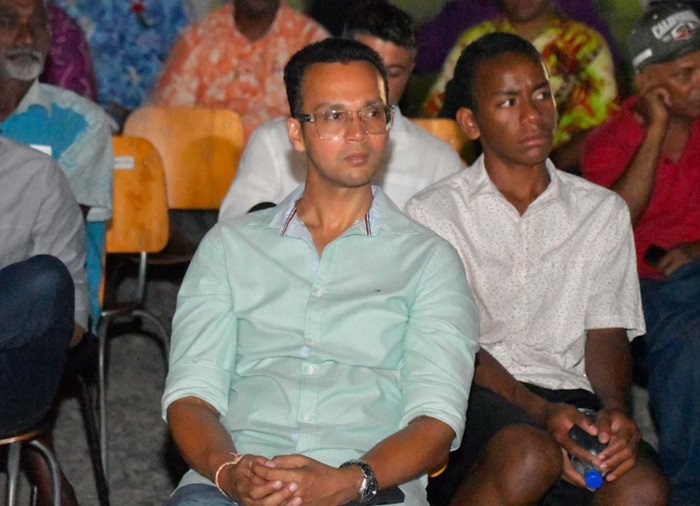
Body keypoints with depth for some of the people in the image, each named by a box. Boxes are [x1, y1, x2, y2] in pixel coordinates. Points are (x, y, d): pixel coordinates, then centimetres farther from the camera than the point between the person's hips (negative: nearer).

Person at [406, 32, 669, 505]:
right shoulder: (434, 213, 6)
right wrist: (540, 413, -19)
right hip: (476, 395, -3)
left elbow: (607, 333, 9)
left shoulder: (603, 210, 16)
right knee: (527, 456, -38)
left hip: (568, 395, 3)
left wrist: (615, 407, -15)